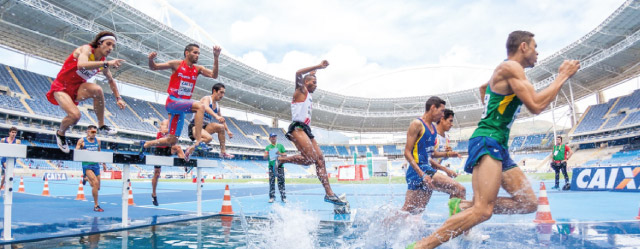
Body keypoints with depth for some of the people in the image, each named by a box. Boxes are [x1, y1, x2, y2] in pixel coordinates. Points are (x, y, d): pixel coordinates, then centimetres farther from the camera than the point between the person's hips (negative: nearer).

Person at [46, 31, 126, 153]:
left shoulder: (103, 62, 2)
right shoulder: (86, 49, -18)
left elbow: (111, 80, 18)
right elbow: (81, 65, -41)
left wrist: (118, 98, 10)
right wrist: (106, 64, -47)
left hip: (77, 89, 5)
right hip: (61, 88, -5)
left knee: (97, 90, -29)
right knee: (75, 115, -28)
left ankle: (102, 126, -14)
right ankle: (60, 134, 7)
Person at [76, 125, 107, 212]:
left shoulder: (97, 141, 11)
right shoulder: (82, 141, -1)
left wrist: (103, 163, 22)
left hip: (96, 165, 5)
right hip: (87, 165, -5)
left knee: (97, 187, 9)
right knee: (95, 183, -21)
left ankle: (86, 178, 43)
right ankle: (96, 206, -10)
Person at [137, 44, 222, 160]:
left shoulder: (198, 69, 9)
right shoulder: (177, 64, -2)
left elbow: (214, 75, -5)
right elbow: (154, 67, 2)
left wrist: (216, 57, -15)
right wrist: (151, 60, -20)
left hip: (182, 106, 6)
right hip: (172, 102, -6)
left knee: (172, 141, 9)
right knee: (200, 106, -31)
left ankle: (145, 144, 32)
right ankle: (198, 142, -33)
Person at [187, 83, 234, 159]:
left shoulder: (217, 105, 15)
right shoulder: (207, 99, -9)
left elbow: (222, 119, 23)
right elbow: (206, 108, -33)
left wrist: (228, 131, 14)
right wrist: (216, 116, -49)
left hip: (205, 127, 8)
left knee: (221, 127, -11)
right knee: (209, 138, -32)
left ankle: (223, 152, -7)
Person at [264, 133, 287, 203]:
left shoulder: (280, 146, 12)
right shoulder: (268, 147, 13)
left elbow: (285, 155, 9)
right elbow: (265, 157, 5)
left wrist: (280, 154, -10)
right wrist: (268, 154, -16)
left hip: (280, 166, 0)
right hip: (271, 166, 1)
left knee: (281, 181, -4)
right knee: (271, 182, -3)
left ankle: (283, 197, -3)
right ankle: (272, 197, 1)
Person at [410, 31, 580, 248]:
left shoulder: (505, 72, 23)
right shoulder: (511, 67, -7)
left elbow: (483, 87, 46)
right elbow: (535, 106, -16)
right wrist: (562, 77, -5)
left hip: (499, 147, 11)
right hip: (488, 141, -11)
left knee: (529, 203, 4)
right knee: (483, 210, -25)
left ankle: (464, 207, 1)